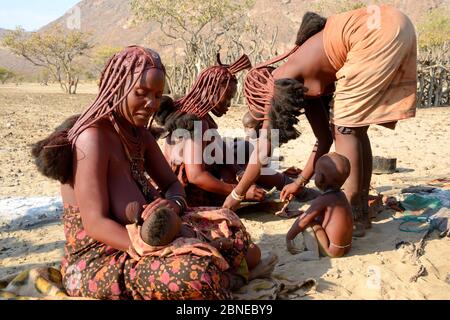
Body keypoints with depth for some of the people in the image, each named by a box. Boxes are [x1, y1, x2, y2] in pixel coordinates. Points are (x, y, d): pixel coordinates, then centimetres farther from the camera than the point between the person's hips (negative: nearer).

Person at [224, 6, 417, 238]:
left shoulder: (280, 84, -1)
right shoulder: (302, 84, 20)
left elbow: (264, 151, 0)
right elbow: (325, 139, 25)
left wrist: (236, 194, 8)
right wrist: (300, 182, 30)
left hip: (380, 33, -9)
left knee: (344, 128, -2)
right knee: (355, 129, 12)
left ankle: (351, 217, 0)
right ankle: (361, 210, 18)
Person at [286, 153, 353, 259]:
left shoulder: (322, 200, -19)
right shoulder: (341, 195, 5)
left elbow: (302, 222, -16)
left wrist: (288, 237, -5)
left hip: (332, 250, -9)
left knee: (306, 220, -10)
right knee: (317, 218, 22)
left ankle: (313, 253, -5)